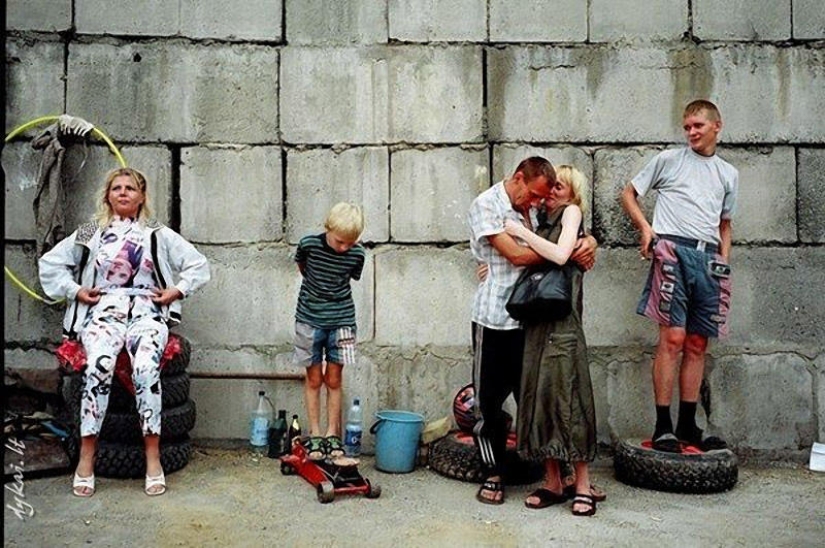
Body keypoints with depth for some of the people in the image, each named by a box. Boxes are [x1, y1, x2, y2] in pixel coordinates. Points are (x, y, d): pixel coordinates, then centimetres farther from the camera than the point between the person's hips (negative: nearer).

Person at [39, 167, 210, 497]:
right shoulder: (90, 234, 16)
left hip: (146, 311, -1)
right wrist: (75, 290, 6)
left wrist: (177, 290, 1)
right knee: (99, 365, -32)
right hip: (104, 310, 1)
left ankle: (153, 458, -25)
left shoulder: (159, 235, 14)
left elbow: (198, 265, 14)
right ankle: (86, 458, -25)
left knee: (145, 368, -31)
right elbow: (50, 263, 19)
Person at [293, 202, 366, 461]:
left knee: (334, 379, 7)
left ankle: (332, 434, 16)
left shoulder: (357, 254, -10)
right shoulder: (309, 244, -14)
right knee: (314, 379, 5)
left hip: (340, 320, 1)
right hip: (310, 319, -1)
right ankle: (314, 435, 14)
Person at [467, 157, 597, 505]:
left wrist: (588, 244, -6)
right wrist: (569, 250, -11)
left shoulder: (532, 209, 13)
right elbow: (517, 255, -16)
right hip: (495, 320, -5)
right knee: (490, 399, 5)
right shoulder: (486, 206, -7)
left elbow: (571, 235, 18)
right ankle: (493, 474, 17)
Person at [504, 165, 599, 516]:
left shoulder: (572, 212, 5)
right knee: (539, 396, 4)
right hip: (535, 320, 6)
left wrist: (521, 232, -7)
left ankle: (582, 486, 0)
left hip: (562, 320, -6)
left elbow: (560, 254, -12)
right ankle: (552, 483, 11)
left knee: (567, 396, -7)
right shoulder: (543, 223, 22)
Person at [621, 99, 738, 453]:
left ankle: (688, 426, 14)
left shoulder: (729, 174, 21)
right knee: (673, 338, -12)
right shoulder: (669, 160, 9)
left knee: (698, 344, 6)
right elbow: (629, 193, 12)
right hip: (674, 252, -5)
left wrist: (724, 264, 14)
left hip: (708, 258, 5)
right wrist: (645, 228, -4)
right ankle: (663, 427, -6)